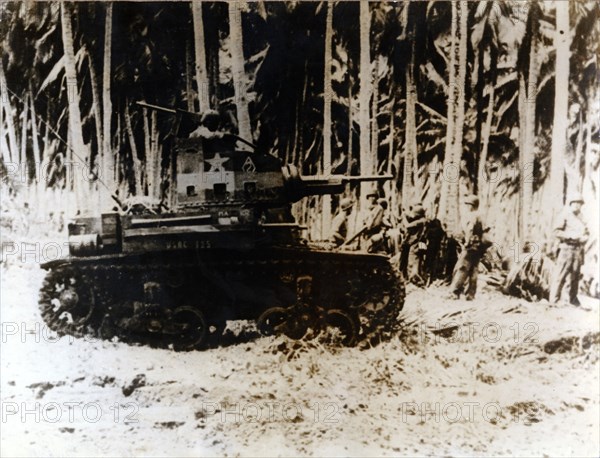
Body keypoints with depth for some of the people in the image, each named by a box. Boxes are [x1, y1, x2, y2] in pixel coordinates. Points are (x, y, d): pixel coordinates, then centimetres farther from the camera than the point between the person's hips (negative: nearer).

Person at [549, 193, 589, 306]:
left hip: (578, 250, 7)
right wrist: (570, 235, -18)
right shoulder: (565, 215, -3)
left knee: (575, 276, 12)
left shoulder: (581, 218, 18)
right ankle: (554, 300, -5)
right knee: (560, 276, -7)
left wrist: (584, 237, -1)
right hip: (567, 249, -7)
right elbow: (556, 232, -10)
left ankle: (573, 299, 21)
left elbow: (586, 233, 21)